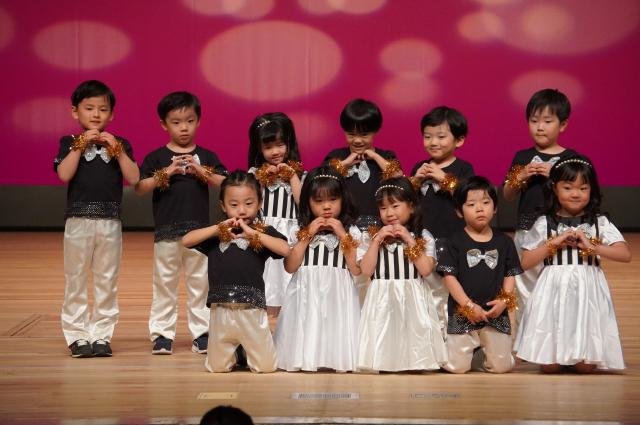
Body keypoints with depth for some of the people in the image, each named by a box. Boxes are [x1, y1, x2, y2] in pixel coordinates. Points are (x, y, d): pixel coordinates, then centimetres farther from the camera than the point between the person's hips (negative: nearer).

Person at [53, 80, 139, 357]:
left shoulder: (119, 144, 8)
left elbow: (133, 179, -5)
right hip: (78, 220, -2)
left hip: (110, 221, 2)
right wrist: (81, 144, -15)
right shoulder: (70, 143, 3)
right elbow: (64, 174, -13)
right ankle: (77, 335, 8)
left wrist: (116, 148, -11)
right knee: (76, 280, 2)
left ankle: (101, 334, 11)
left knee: (106, 280, 5)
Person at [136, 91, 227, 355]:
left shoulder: (206, 156, 7)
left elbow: (225, 184, -2)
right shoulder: (157, 157, 3)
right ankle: (162, 333, 9)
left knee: (199, 284, 6)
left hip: (199, 231, 1)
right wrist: (165, 174, -18)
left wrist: (201, 172, -16)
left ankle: (201, 333, 12)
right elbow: (139, 189, -6)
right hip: (167, 232, -1)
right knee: (164, 284, 3)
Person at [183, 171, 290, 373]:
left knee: (266, 367, 1)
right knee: (217, 367, 8)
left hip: (252, 310, -1)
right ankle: (234, 352, 40)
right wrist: (219, 228, -9)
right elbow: (186, 240, -4)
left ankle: (248, 349, 33)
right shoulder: (217, 234, 7)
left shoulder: (264, 232, 2)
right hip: (221, 309, 2)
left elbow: (285, 249, -15)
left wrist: (253, 233, -17)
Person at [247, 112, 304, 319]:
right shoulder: (255, 173, 5)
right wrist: (262, 178, -8)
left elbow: (302, 202, -7)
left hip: (290, 234, 0)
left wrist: (292, 176, -7)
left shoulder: (297, 173, 5)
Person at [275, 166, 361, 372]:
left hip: (338, 295, -1)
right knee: (307, 335, -7)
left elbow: (357, 270, -5)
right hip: (307, 295, 1)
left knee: (337, 331, -9)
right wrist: (308, 235, -6)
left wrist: (342, 235, -9)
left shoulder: (351, 232, 3)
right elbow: (290, 266, -3)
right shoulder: (299, 231, 6)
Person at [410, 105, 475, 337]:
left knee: (453, 295, -2)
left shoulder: (463, 169, -2)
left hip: (453, 241, -5)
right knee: (430, 294, 14)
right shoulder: (420, 168, 11)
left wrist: (444, 179, -18)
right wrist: (416, 181, -6)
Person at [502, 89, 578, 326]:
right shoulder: (522, 158, 10)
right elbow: (507, 196, 12)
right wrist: (521, 176, -6)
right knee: (525, 289, 7)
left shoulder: (572, 159, 1)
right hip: (526, 232, 3)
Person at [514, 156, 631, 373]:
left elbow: (625, 254, -6)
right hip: (554, 293, 0)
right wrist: (553, 243, -9)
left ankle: (577, 356, 29)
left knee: (586, 365, -4)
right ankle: (559, 355, 29)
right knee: (549, 365, -5)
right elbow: (525, 262, 1)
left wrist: (591, 246, -15)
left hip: (587, 293, 0)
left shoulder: (599, 223, 4)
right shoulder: (544, 224, 4)